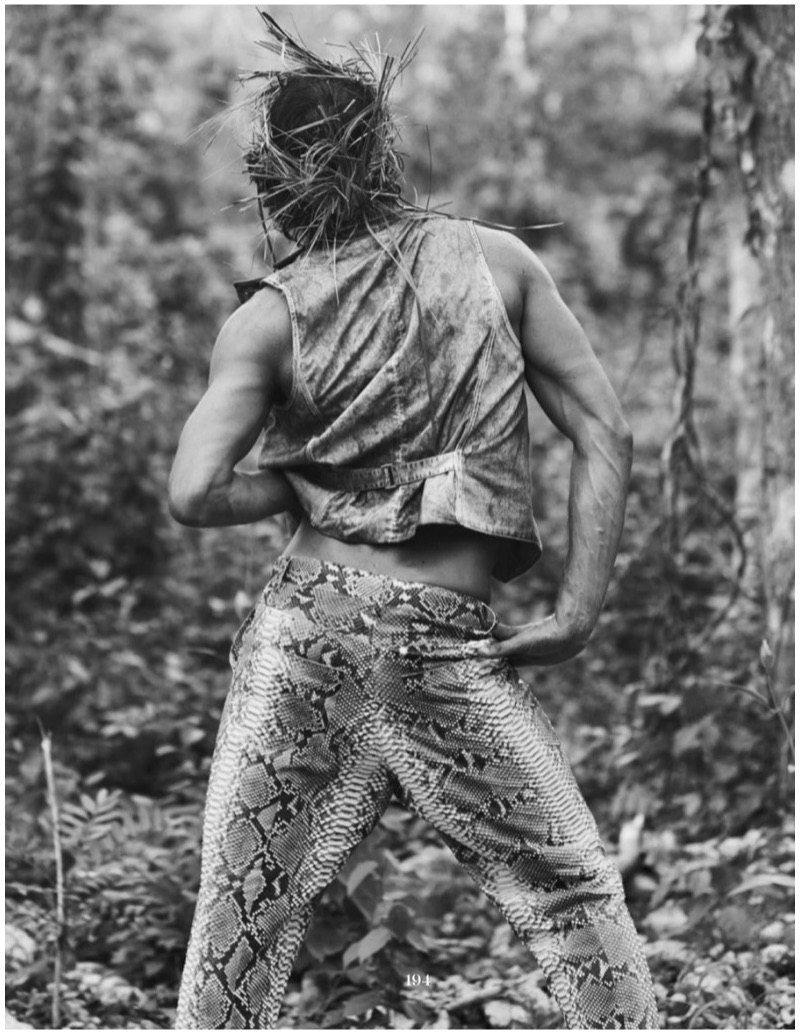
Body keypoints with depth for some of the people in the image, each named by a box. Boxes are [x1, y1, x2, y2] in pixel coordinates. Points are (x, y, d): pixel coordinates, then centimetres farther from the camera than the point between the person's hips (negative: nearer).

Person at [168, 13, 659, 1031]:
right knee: (574, 891, 11)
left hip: (308, 619, 1)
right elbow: (604, 433, 0)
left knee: (245, 908, 9)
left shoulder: (267, 319, -1)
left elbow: (194, 495, -12)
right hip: (453, 647, 0)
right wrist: (578, 609, 1)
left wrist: (299, 487, 6)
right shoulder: (496, 261, 3)